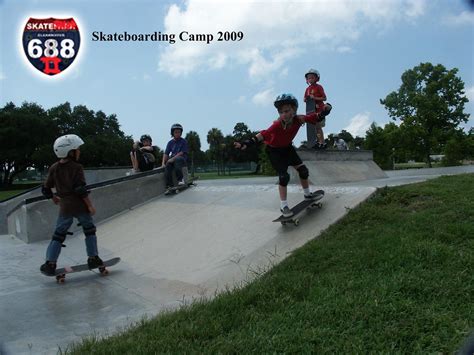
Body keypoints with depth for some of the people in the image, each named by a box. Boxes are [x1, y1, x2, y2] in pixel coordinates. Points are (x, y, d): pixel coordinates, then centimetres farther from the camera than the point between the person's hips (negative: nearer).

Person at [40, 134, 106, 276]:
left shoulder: (54, 168, 5)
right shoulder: (77, 167, -10)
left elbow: (46, 189, 8)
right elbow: (81, 189, -17)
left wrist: (54, 198, 27)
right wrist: (90, 205, -11)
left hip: (65, 207, 4)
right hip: (81, 206, -4)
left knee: (58, 235, 12)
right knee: (89, 231, 14)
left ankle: (50, 263, 9)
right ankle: (93, 258, 17)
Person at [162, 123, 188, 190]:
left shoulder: (184, 141, 1)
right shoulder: (170, 142, 12)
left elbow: (182, 153, -9)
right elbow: (166, 153, 7)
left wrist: (173, 158, -19)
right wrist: (163, 162, -7)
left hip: (182, 158, -3)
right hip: (172, 158, 3)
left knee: (177, 160, -37)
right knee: (168, 165, -28)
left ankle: (180, 179, -28)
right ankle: (169, 185, -28)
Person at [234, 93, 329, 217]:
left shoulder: (298, 119, -24)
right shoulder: (277, 124, -38)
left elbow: (314, 118, -14)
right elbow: (264, 134, -50)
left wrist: (323, 112, -34)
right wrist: (247, 143, -62)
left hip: (287, 147, 6)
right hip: (274, 150, -6)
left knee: (303, 170, 8)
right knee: (284, 176, -14)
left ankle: (307, 194, 33)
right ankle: (283, 206, 1)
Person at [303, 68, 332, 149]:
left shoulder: (319, 87, -5)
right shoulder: (308, 89, 13)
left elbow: (324, 98, -9)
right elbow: (305, 99, 17)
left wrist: (314, 98, -19)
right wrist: (306, 99, -6)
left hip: (319, 109, -6)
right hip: (311, 110, 7)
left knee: (318, 126, -10)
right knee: (313, 127, 7)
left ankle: (322, 142, -6)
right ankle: (318, 141, 17)